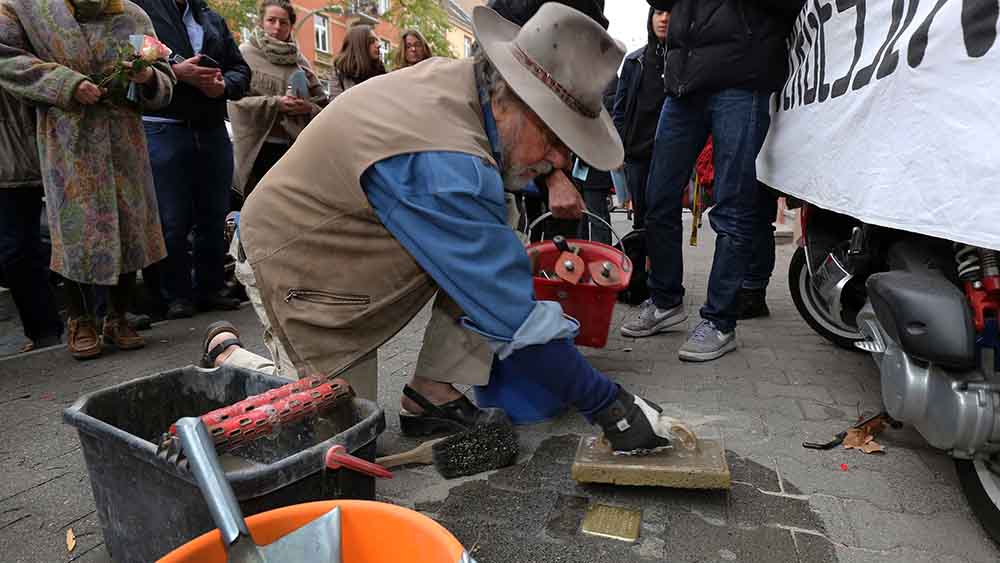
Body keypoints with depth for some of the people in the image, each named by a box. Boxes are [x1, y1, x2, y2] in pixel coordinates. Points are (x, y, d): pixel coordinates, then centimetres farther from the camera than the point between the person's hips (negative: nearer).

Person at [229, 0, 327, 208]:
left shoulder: (300, 60, 12)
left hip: (294, 147, 3)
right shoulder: (246, 53, 2)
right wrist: (275, 104, -18)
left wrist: (309, 108, -13)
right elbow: (236, 100, -8)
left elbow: (322, 104, 9)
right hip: (259, 147, -3)